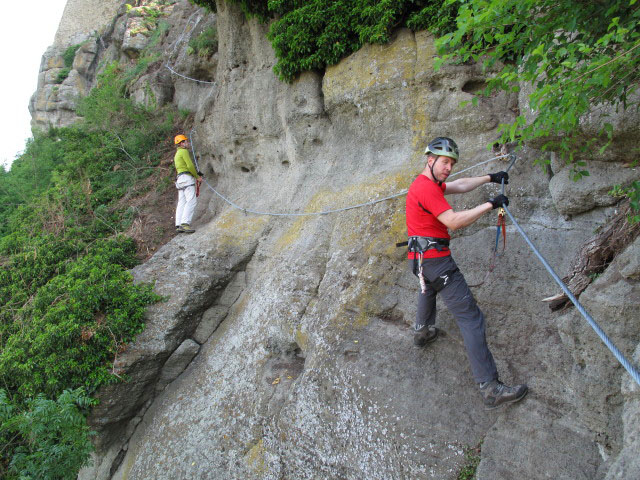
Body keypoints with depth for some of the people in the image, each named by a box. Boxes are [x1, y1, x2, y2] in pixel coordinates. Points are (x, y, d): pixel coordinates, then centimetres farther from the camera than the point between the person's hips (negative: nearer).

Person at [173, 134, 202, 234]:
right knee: (191, 201, -17)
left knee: (182, 203, 2)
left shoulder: (177, 154, 28)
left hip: (180, 179, 10)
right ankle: (185, 223, -29)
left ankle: (179, 225, -5)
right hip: (187, 178, -10)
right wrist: (197, 176, -1)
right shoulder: (184, 151, -2)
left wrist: (196, 176, 23)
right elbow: (190, 166, -13)